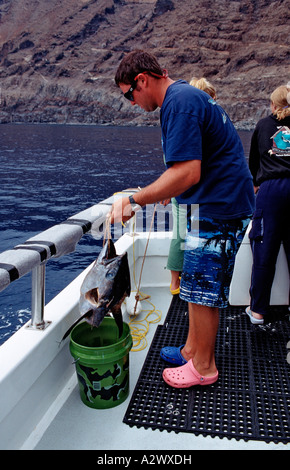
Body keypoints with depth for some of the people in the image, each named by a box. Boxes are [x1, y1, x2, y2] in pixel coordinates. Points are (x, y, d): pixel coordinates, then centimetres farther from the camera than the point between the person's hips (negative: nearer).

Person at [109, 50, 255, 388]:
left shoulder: (179, 102, -18)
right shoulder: (184, 96, 16)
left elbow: (187, 173, -28)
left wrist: (133, 200, -23)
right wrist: (172, 189, 27)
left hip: (218, 208, -10)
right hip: (216, 204, 10)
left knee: (202, 290, 0)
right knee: (196, 283, 17)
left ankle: (204, 367, 18)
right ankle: (193, 349, 31)